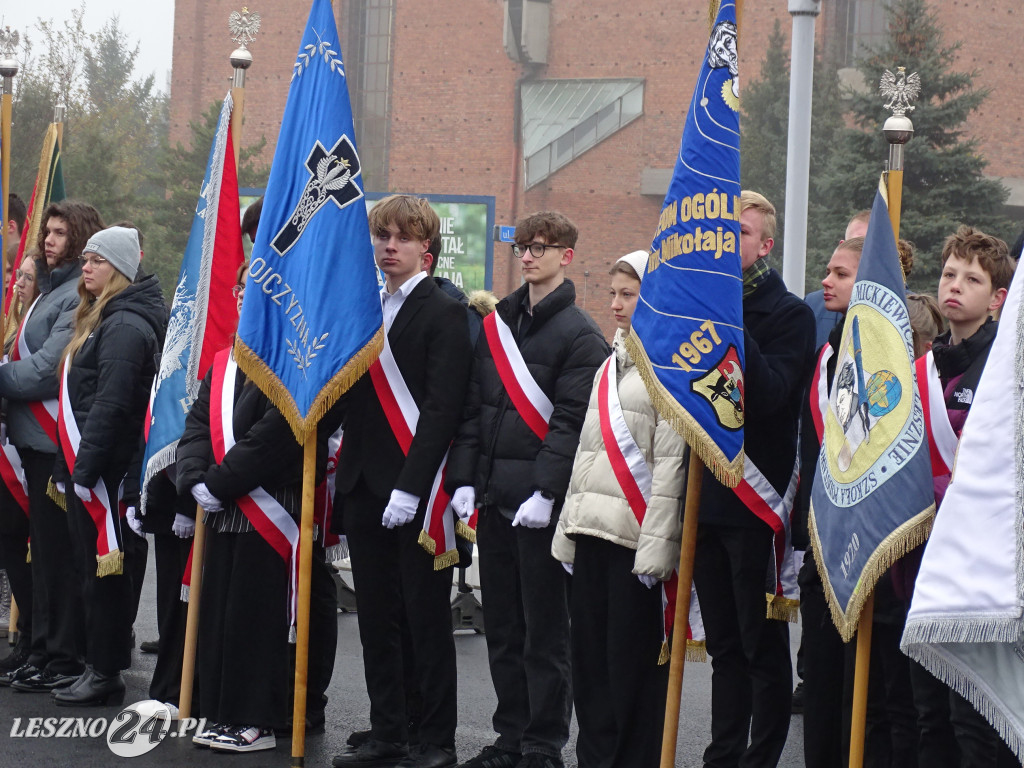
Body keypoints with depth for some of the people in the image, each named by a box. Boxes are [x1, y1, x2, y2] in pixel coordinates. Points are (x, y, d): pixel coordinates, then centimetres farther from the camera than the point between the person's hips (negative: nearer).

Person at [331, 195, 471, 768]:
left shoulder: (445, 313, -6)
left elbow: (442, 408, -14)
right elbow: (356, 402, 16)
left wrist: (410, 487, -20)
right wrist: (347, 476, 5)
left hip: (416, 492, -7)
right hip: (365, 489, 7)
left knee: (427, 621, 0)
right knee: (377, 620, 10)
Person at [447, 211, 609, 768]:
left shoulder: (580, 335, -5)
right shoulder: (497, 324, 15)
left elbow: (571, 422, -12)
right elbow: (472, 406, 13)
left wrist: (546, 491, -20)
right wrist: (465, 478, 4)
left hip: (541, 500, -6)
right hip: (493, 496, 6)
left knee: (544, 630, -1)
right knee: (501, 627, 11)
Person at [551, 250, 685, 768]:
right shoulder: (608, 366, 18)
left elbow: (670, 462, -12)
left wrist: (656, 545, -17)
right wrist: (568, 527, 16)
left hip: (635, 532, -8)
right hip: (591, 530, 8)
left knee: (632, 661, -3)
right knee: (590, 656, 9)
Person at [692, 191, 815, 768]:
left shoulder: (789, 315, -4)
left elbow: (770, 395, -20)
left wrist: (731, 328, -23)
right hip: (706, 498, 6)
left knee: (762, 645, 0)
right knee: (725, 645, 13)